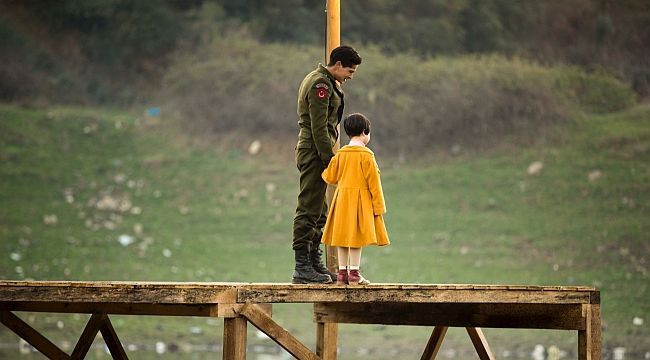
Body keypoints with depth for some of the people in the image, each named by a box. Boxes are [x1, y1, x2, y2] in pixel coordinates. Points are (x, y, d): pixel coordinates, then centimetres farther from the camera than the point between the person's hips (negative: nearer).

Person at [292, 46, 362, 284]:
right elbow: (319, 129, -19)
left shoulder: (323, 82, 18)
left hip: (314, 151, 11)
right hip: (314, 153, -11)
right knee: (309, 209, -10)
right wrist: (330, 160, -19)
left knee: (319, 211, 15)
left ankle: (314, 262, 21)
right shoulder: (320, 84, -15)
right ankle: (302, 267, -10)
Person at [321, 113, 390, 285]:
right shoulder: (366, 155, -10)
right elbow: (373, 182, -10)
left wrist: (324, 173, 33)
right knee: (356, 237, -4)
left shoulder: (340, 154, 5)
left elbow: (330, 177, 9)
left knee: (343, 237, 7)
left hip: (342, 199, 5)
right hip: (361, 199, -5)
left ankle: (342, 272, 9)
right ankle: (354, 273, -4)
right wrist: (378, 205, -6)